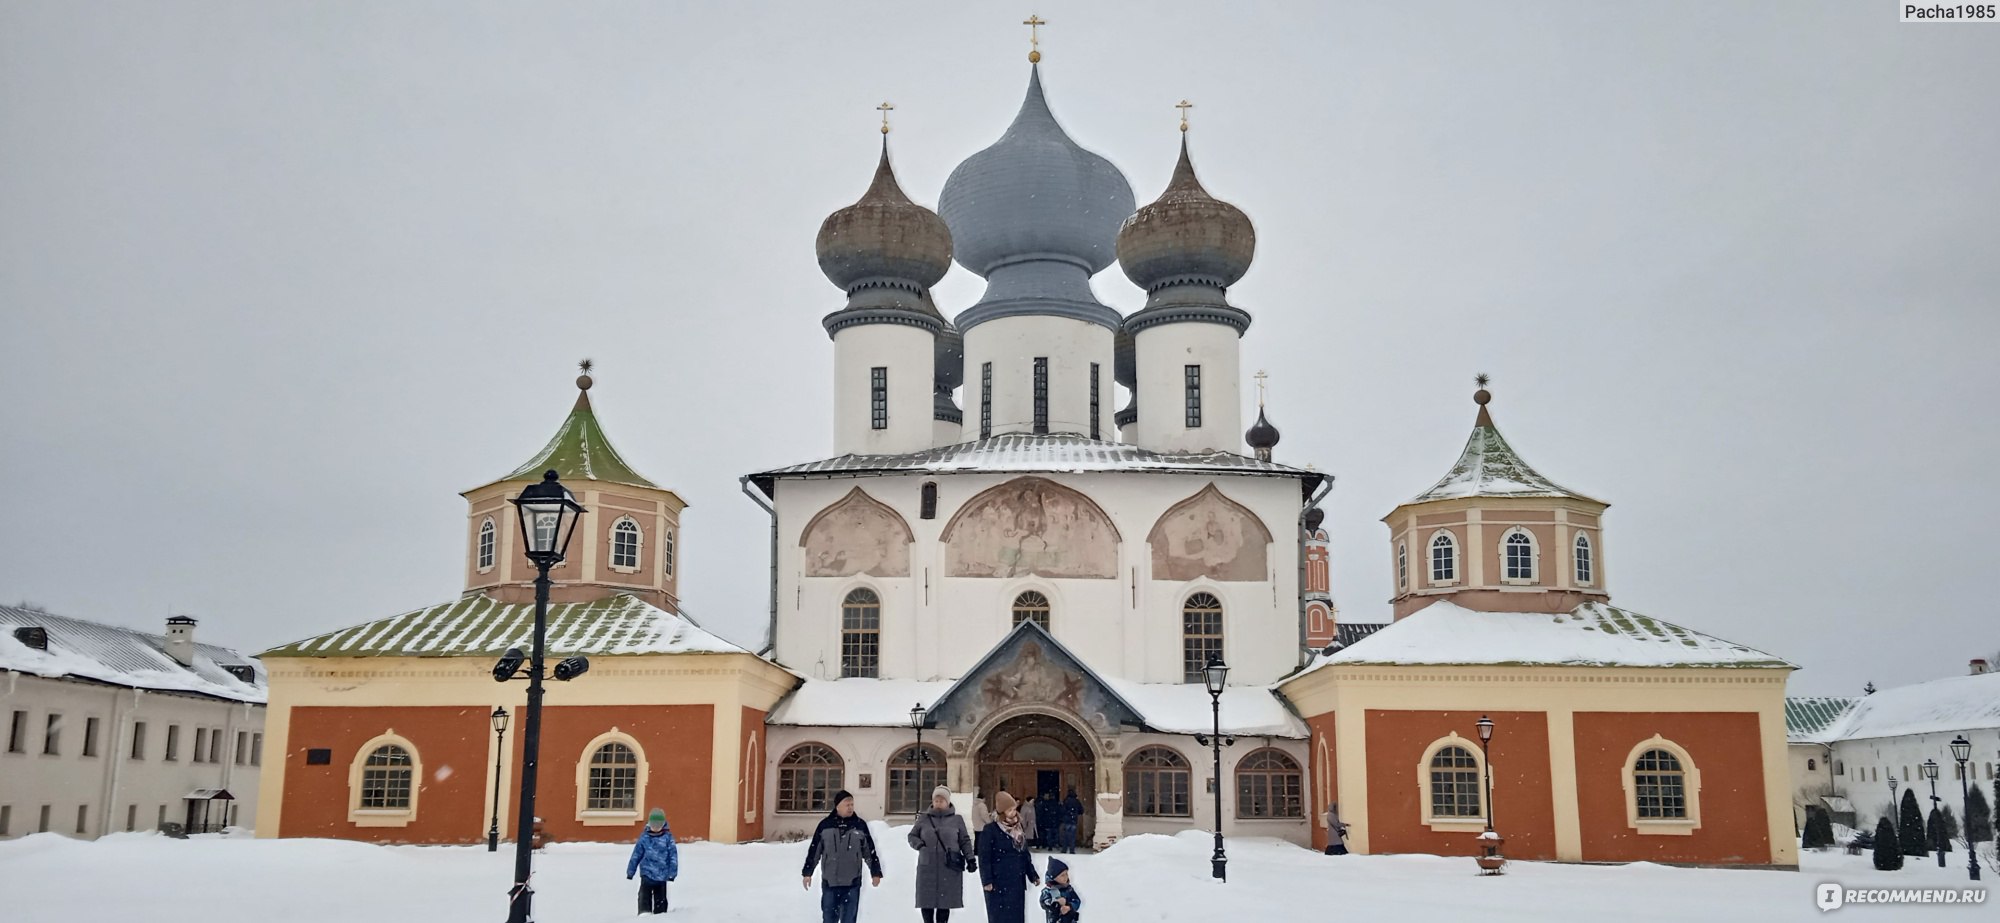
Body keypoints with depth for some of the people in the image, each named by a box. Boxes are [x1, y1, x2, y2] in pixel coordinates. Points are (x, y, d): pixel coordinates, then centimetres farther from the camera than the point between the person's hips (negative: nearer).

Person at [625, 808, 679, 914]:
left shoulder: (668, 837, -2)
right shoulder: (644, 837, 2)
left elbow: (673, 856, -1)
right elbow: (636, 854, 8)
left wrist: (672, 873, -5)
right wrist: (630, 871, 10)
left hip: (662, 875, -1)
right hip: (646, 874, 1)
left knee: (660, 899, 8)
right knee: (644, 897, -9)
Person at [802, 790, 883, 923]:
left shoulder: (860, 825, 3)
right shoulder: (825, 825, 1)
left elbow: (870, 851, 9)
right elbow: (814, 851, 6)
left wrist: (875, 872, 8)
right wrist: (807, 872, 5)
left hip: (852, 883, 0)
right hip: (829, 882, 0)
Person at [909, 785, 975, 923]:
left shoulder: (957, 819, 7)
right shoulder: (923, 818, 8)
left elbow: (965, 841, 10)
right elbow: (912, 836, 15)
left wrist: (970, 859, -2)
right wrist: (919, 844, -5)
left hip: (949, 868, -1)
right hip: (927, 867, 1)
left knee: (945, 901, -1)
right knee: (927, 901, 1)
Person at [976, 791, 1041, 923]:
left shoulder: (1019, 829, 11)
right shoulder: (990, 830, -11)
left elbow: (1025, 855, 19)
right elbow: (984, 858, -12)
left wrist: (1033, 875, 17)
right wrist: (987, 880, -16)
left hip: (1017, 882, 7)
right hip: (999, 883, -7)